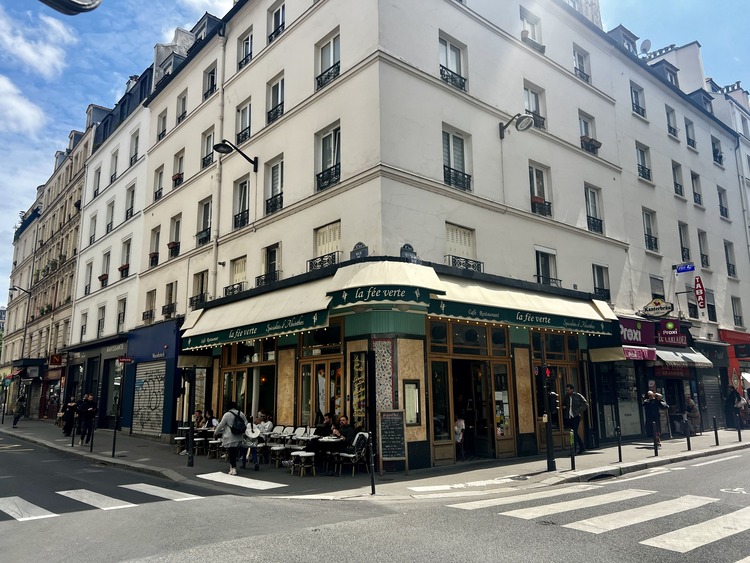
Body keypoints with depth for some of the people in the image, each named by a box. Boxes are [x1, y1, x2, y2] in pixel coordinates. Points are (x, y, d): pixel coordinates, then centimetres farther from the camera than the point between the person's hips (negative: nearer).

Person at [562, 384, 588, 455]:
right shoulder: (566, 397, 14)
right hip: (568, 417, 5)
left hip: (575, 417, -5)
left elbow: (586, 404, 1)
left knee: (574, 433, -12)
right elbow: (563, 404, 29)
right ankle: (582, 447, 26)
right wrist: (563, 406, 6)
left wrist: (579, 411, -7)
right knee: (574, 433, 11)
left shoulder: (578, 396, 0)